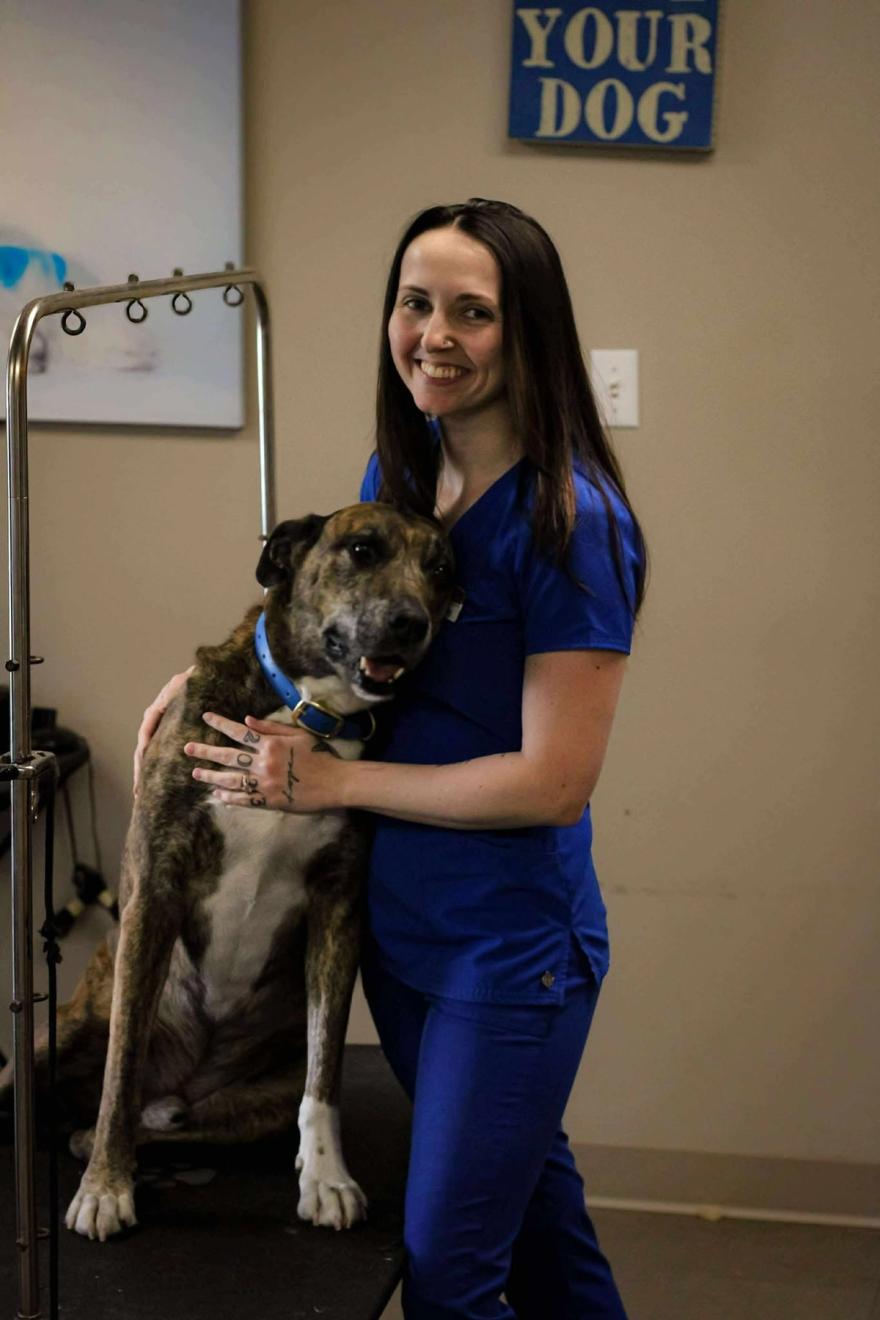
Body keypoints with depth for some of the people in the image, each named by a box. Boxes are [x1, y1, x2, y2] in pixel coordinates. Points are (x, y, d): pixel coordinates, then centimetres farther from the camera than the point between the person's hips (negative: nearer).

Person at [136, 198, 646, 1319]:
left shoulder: (571, 521, -21)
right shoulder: (395, 474, 2)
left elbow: (555, 781, -22)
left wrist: (332, 781, -17)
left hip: (511, 951, -7)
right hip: (395, 921, 7)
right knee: (528, 1196, 23)